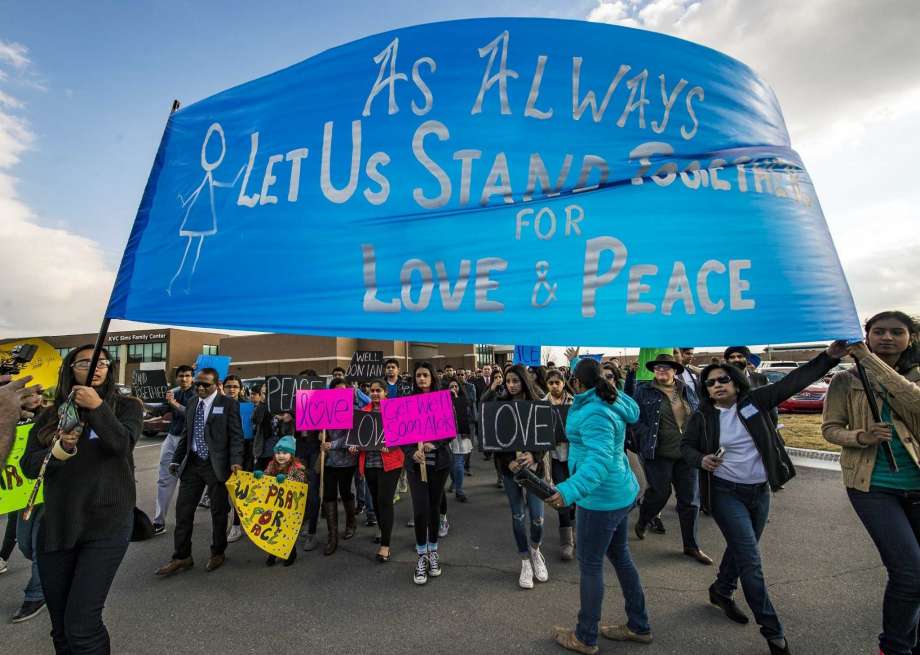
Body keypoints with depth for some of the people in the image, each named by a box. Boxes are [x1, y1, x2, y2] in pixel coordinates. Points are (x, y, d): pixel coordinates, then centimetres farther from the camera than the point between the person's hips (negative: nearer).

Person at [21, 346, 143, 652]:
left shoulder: (126, 406, -1)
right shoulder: (51, 415, 8)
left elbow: (123, 445, -17)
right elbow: (28, 466, 4)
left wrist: (97, 408, -27)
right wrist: (59, 449, -15)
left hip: (107, 525, -4)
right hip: (56, 525, 4)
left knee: (81, 624, -9)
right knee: (60, 626, 15)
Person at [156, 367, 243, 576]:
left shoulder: (228, 404, -7)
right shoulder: (192, 403, 10)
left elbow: (236, 435, -10)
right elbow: (186, 434, 16)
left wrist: (236, 461, -20)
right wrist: (176, 460, 14)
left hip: (216, 465, -5)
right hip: (192, 464, 5)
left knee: (219, 511, 8)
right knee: (183, 510, 7)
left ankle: (217, 554, 26)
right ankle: (182, 557, 22)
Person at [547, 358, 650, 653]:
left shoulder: (594, 414, -26)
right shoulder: (610, 401, 2)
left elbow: (599, 459, -37)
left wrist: (570, 490, -48)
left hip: (602, 498, -10)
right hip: (620, 492, 10)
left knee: (590, 565, 5)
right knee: (620, 556, 22)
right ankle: (639, 627, 37)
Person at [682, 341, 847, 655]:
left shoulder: (754, 401, -6)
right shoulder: (702, 416, -9)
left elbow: (793, 381, -11)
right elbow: (686, 446, 2)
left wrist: (829, 357, -20)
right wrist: (701, 460, -19)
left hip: (760, 491, 3)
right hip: (727, 493, -3)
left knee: (740, 549, 21)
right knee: (750, 560, -3)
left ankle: (721, 591, 45)